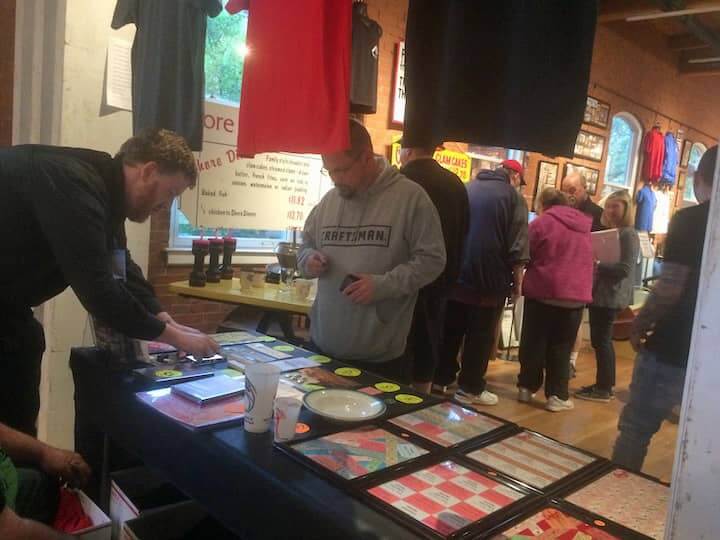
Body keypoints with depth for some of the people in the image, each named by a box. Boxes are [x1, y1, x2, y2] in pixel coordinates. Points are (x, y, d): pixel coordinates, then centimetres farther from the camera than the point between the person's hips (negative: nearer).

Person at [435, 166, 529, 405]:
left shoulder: (465, 189, 11)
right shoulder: (512, 196, -2)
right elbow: (517, 246, -10)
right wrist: (517, 280, -3)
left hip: (455, 275, 5)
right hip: (490, 280, -4)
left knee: (450, 332, 12)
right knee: (481, 336, 4)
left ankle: (441, 379, 19)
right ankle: (470, 388, 10)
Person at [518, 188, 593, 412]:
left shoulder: (541, 222, -3)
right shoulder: (584, 225, 12)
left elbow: (526, 256, 0)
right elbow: (587, 260, 21)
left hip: (543, 290, -3)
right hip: (575, 294, 3)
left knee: (534, 342, 10)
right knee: (561, 347, 9)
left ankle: (527, 387, 19)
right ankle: (557, 395, 11)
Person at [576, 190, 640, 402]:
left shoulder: (629, 234, -11)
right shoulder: (607, 231, 16)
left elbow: (625, 269, -20)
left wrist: (597, 266, -22)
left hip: (611, 296, -9)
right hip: (599, 292, 9)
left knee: (601, 340, -4)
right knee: (602, 340, 14)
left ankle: (604, 389, 5)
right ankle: (605, 384, 24)